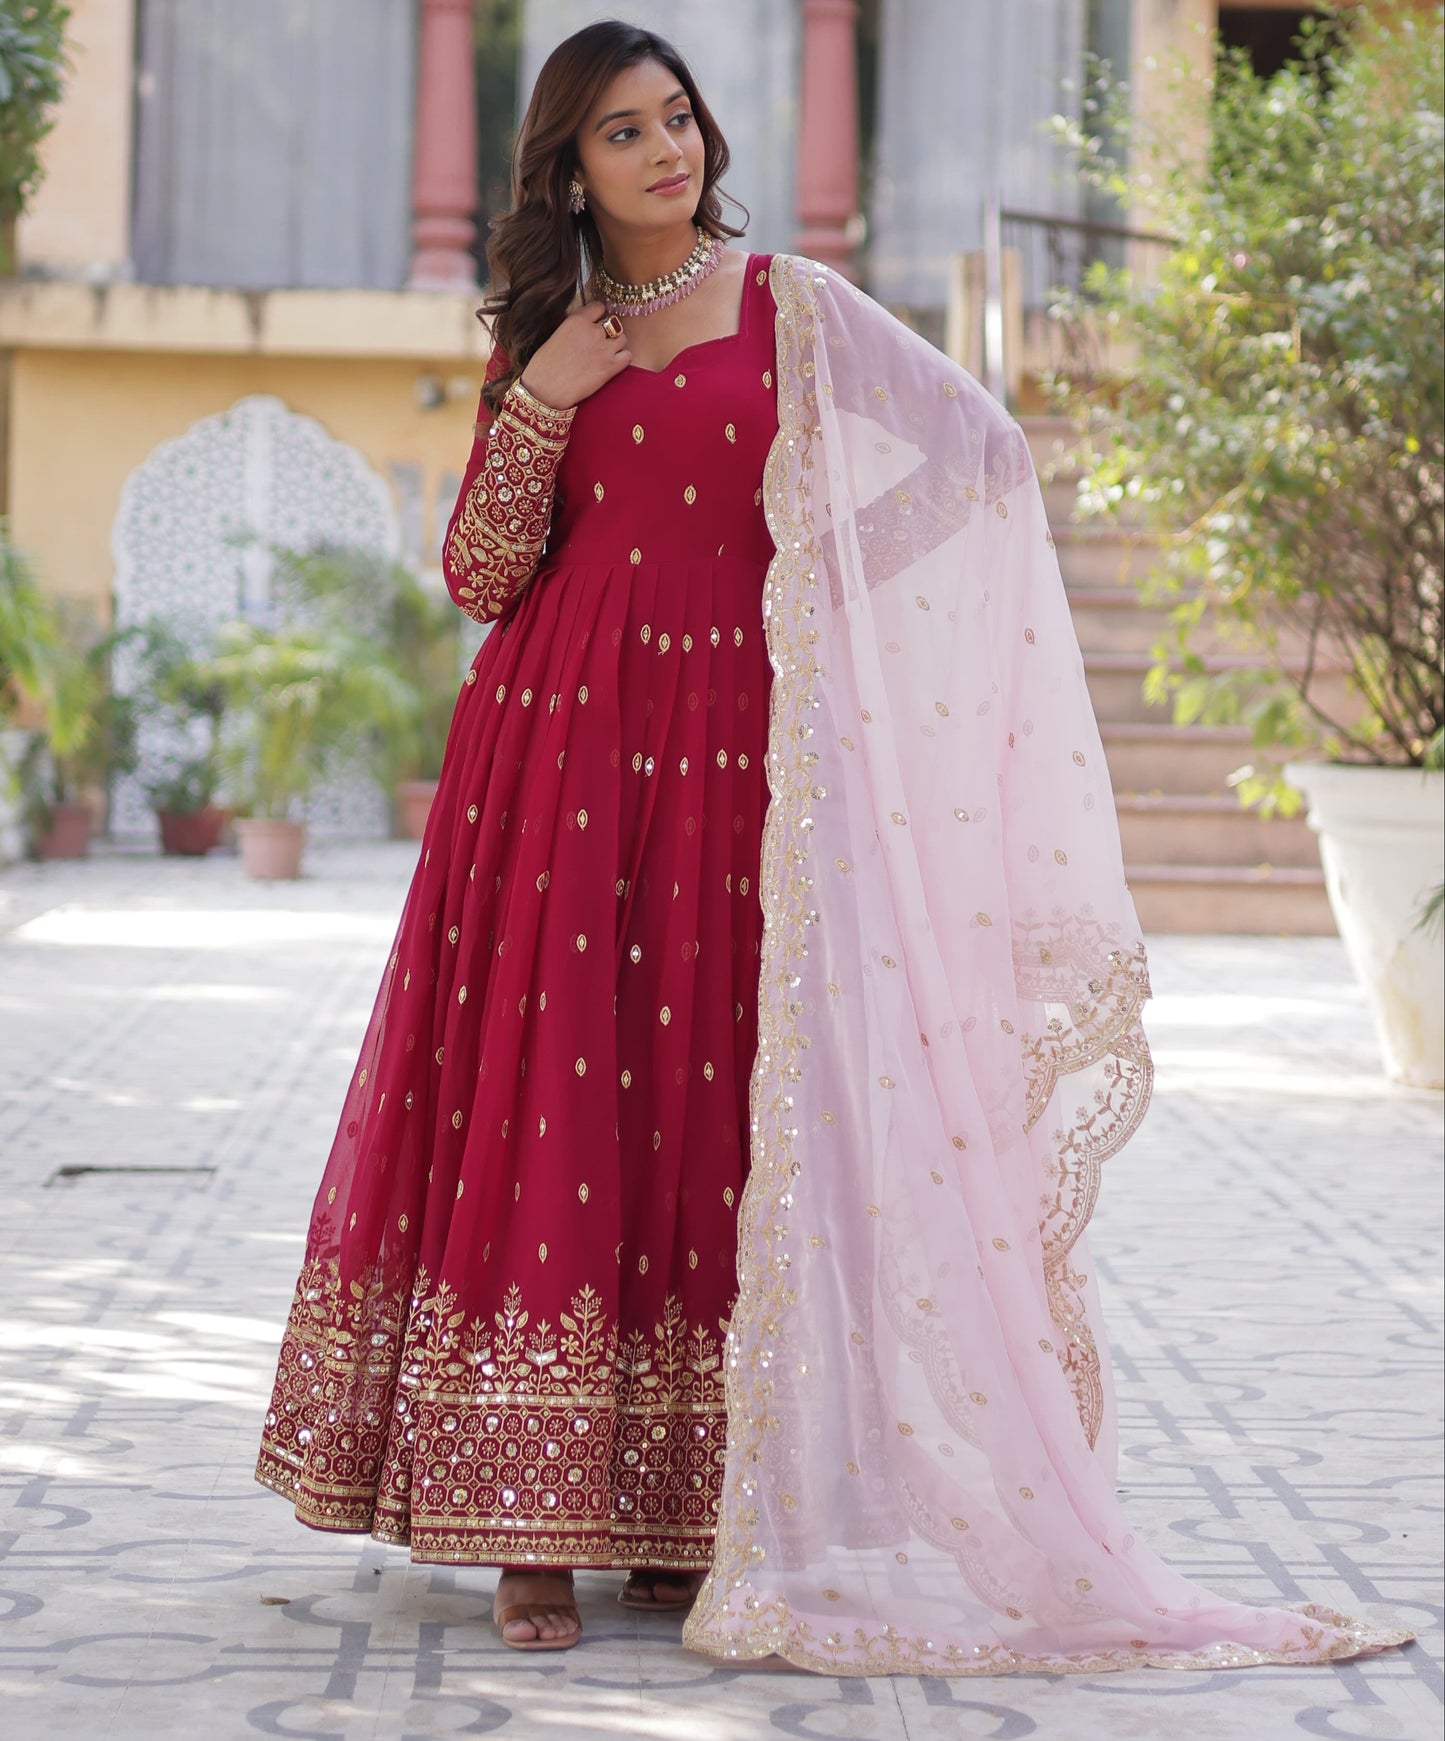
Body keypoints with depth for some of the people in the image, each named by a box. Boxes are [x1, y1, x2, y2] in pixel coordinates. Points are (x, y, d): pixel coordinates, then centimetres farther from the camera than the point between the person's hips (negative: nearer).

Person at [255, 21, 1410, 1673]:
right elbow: (480, 576, 7)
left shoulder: (792, 308, 7)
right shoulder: (542, 340, 14)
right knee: (549, 1103, -5)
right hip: (563, 747, 1)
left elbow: (976, 439, -4)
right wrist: (546, 400, -4)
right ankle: (534, 1529, -2)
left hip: (727, 754, -1)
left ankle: (685, 1518, 6)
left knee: (713, 1121, -2)